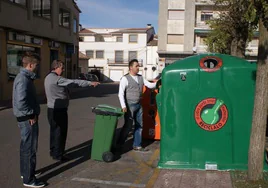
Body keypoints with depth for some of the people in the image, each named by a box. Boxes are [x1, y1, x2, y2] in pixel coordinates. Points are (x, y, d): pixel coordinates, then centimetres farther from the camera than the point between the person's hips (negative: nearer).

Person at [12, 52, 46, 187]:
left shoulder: (24, 77, 11)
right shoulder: (23, 79, -21)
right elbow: (21, 102, -30)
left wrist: (32, 113, 13)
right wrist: (31, 114, -19)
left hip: (26, 118, 10)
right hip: (28, 119, -10)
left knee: (25, 147, 20)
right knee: (30, 149, -1)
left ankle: (25, 172, 35)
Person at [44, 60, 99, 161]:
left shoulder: (49, 77, 12)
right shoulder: (56, 79, -19)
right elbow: (74, 82, -21)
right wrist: (90, 83, -19)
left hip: (52, 109, 10)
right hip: (59, 110, -10)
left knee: (54, 130, 18)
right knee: (60, 132, 0)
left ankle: (53, 152, 29)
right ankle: (58, 155, 8)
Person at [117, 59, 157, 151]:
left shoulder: (140, 77, 10)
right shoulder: (125, 79, -9)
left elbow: (150, 85, 6)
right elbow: (121, 93, -14)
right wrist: (123, 106, -22)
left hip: (138, 105, 7)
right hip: (130, 106, -6)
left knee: (139, 125, 10)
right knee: (128, 125, -3)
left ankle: (137, 145, 22)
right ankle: (119, 144, 14)